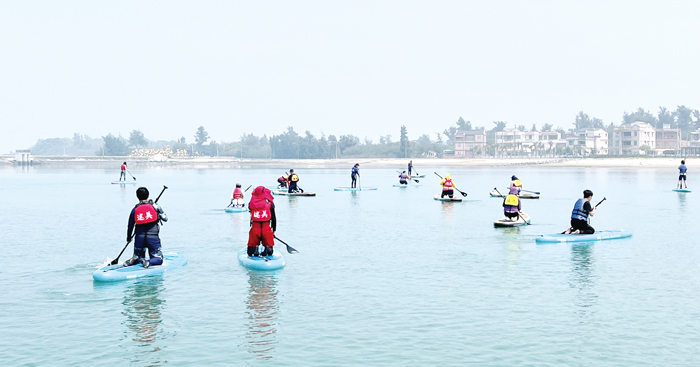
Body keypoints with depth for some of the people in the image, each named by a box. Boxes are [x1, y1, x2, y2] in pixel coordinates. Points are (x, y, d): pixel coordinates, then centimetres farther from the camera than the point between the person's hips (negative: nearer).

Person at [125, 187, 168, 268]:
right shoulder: (155, 206, 2)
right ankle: (148, 262, -23)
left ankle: (134, 260, -13)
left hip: (139, 238, 2)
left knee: (138, 257, 21)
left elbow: (130, 226, 13)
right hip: (153, 237, -2)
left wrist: (129, 238, 29)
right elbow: (165, 218, 8)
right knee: (158, 259, 8)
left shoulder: (135, 209, 7)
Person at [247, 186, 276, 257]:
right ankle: (267, 248, -15)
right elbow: (273, 218, 0)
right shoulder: (269, 203, -1)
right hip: (266, 229, -1)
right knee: (270, 251, 14)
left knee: (250, 252, 14)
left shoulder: (251, 204, 3)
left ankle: (254, 248, -15)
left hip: (254, 230, 1)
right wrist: (274, 230, 9)